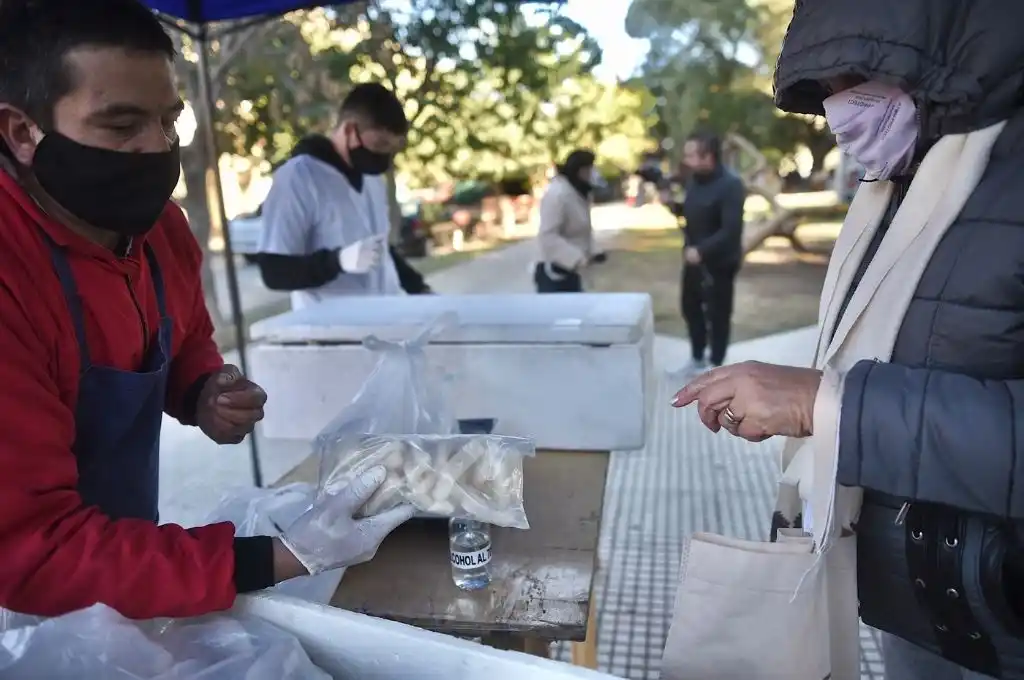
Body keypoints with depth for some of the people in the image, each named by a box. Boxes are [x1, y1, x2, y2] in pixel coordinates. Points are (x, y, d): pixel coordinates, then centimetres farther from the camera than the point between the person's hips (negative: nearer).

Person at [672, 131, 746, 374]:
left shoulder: (730, 185, -21)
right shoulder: (694, 179, 3)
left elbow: (731, 230, -27)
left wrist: (702, 251, -33)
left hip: (719, 262, -8)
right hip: (693, 257, 8)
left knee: (717, 314, 4)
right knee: (690, 307, 18)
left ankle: (715, 365, 22)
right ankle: (698, 359, 36)